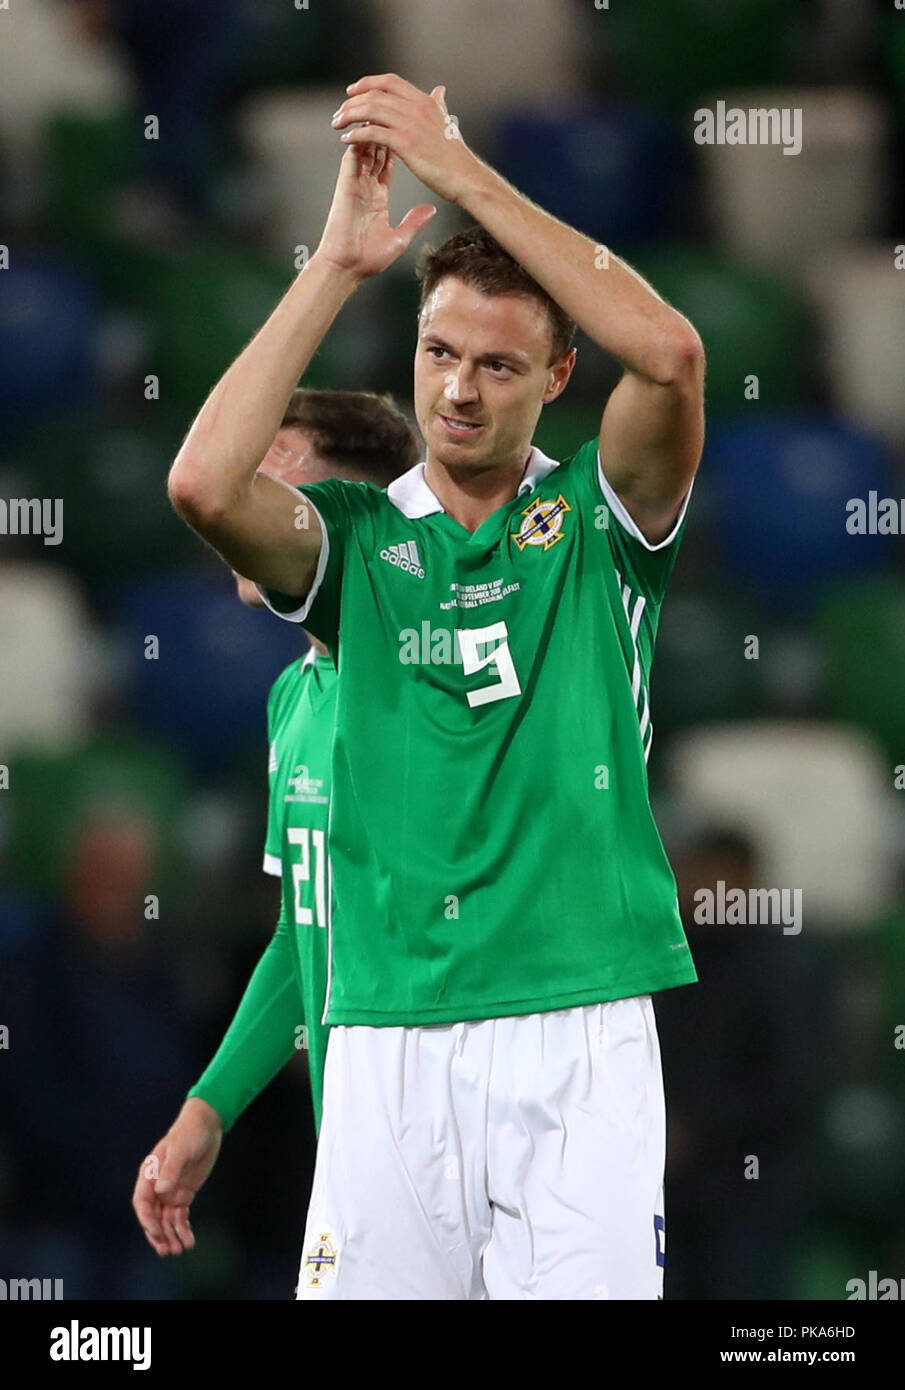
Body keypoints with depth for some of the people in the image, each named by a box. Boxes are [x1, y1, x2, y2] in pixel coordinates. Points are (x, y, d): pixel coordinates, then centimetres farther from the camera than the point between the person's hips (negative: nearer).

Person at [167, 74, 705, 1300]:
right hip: (387, 1042, 1)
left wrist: (464, 172, -12)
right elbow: (203, 483, -10)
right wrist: (341, 263, -8)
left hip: (578, 1029, -1)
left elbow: (669, 355, -12)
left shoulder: (599, 517, 8)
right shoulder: (357, 538, 11)